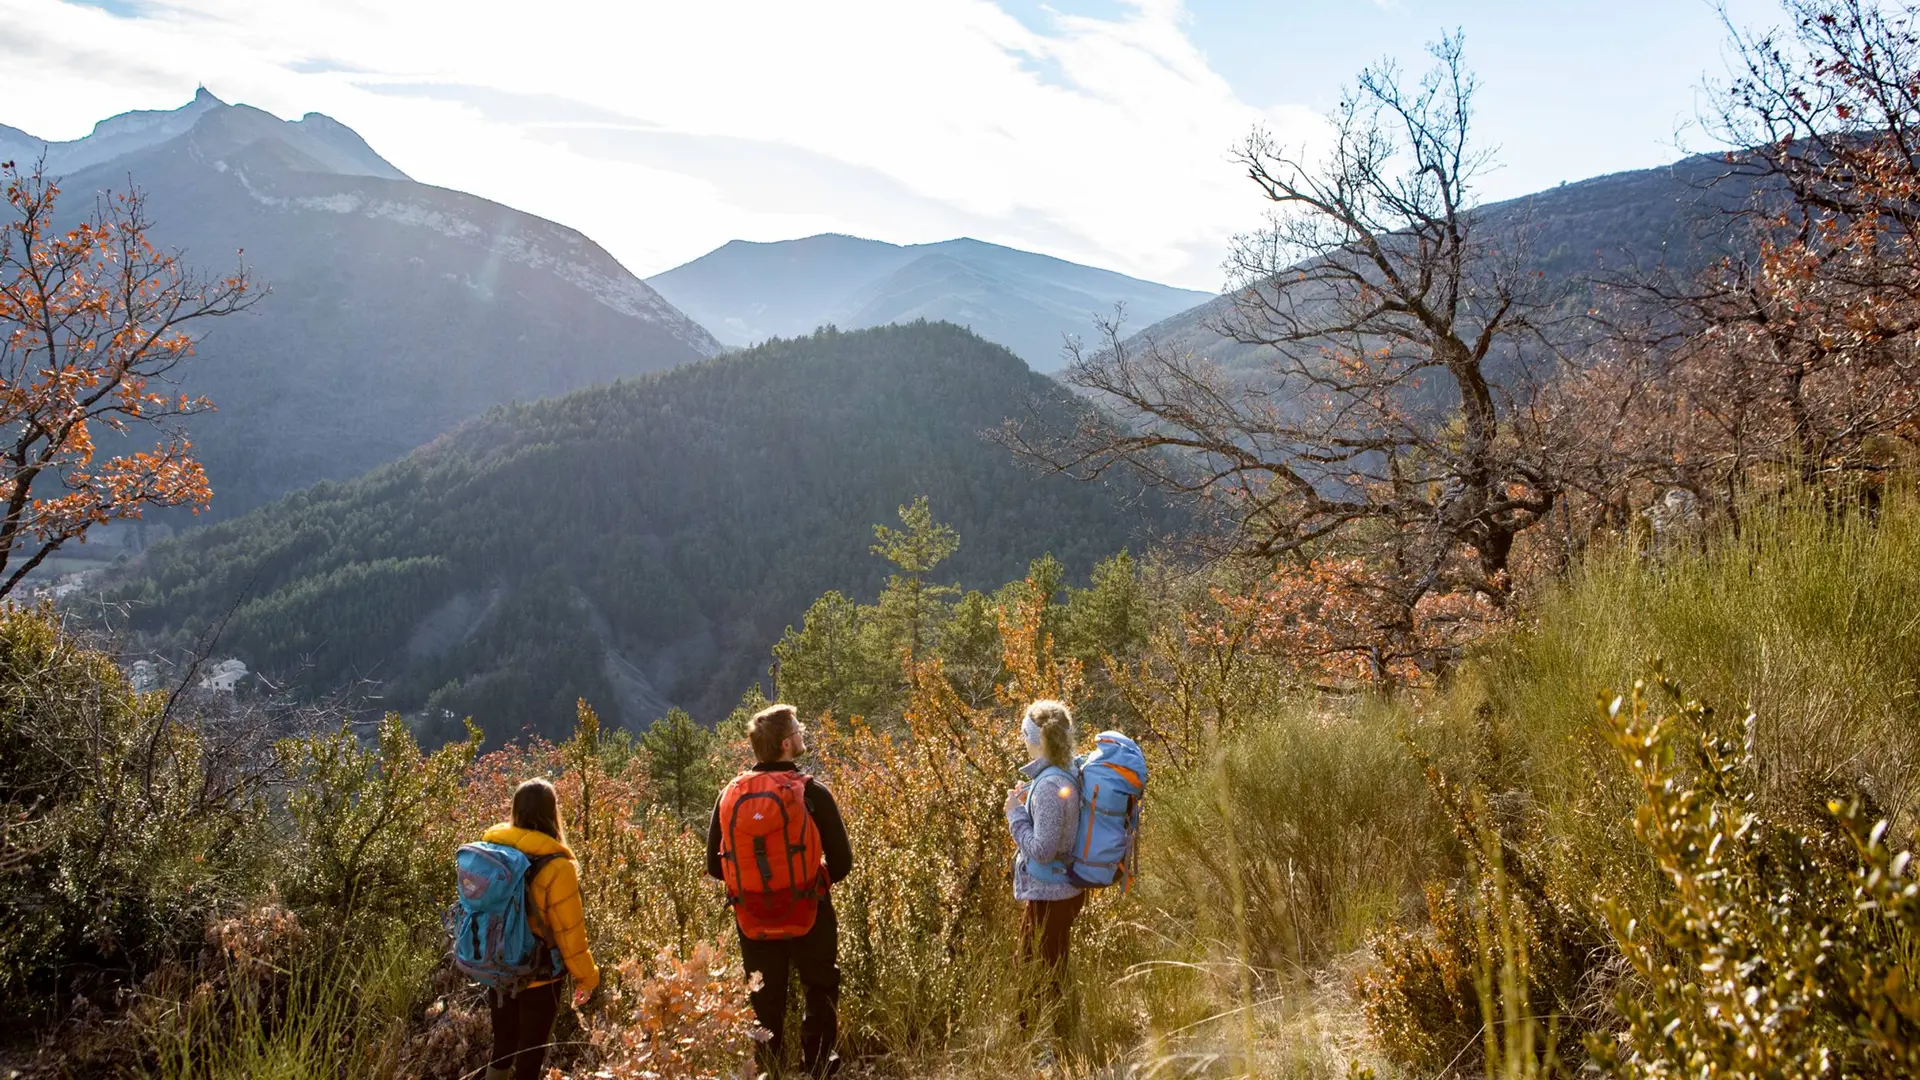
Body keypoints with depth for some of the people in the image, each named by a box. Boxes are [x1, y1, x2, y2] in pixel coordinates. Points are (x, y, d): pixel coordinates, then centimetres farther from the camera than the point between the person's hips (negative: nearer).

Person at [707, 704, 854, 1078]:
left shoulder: (730, 793, -4)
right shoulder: (812, 793, -14)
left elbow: (714, 865, 3)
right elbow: (841, 863, -10)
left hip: (753, 920, 3)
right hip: (807, 916, -3)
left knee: (764, 1004, 17)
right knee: (821, 990, 21)